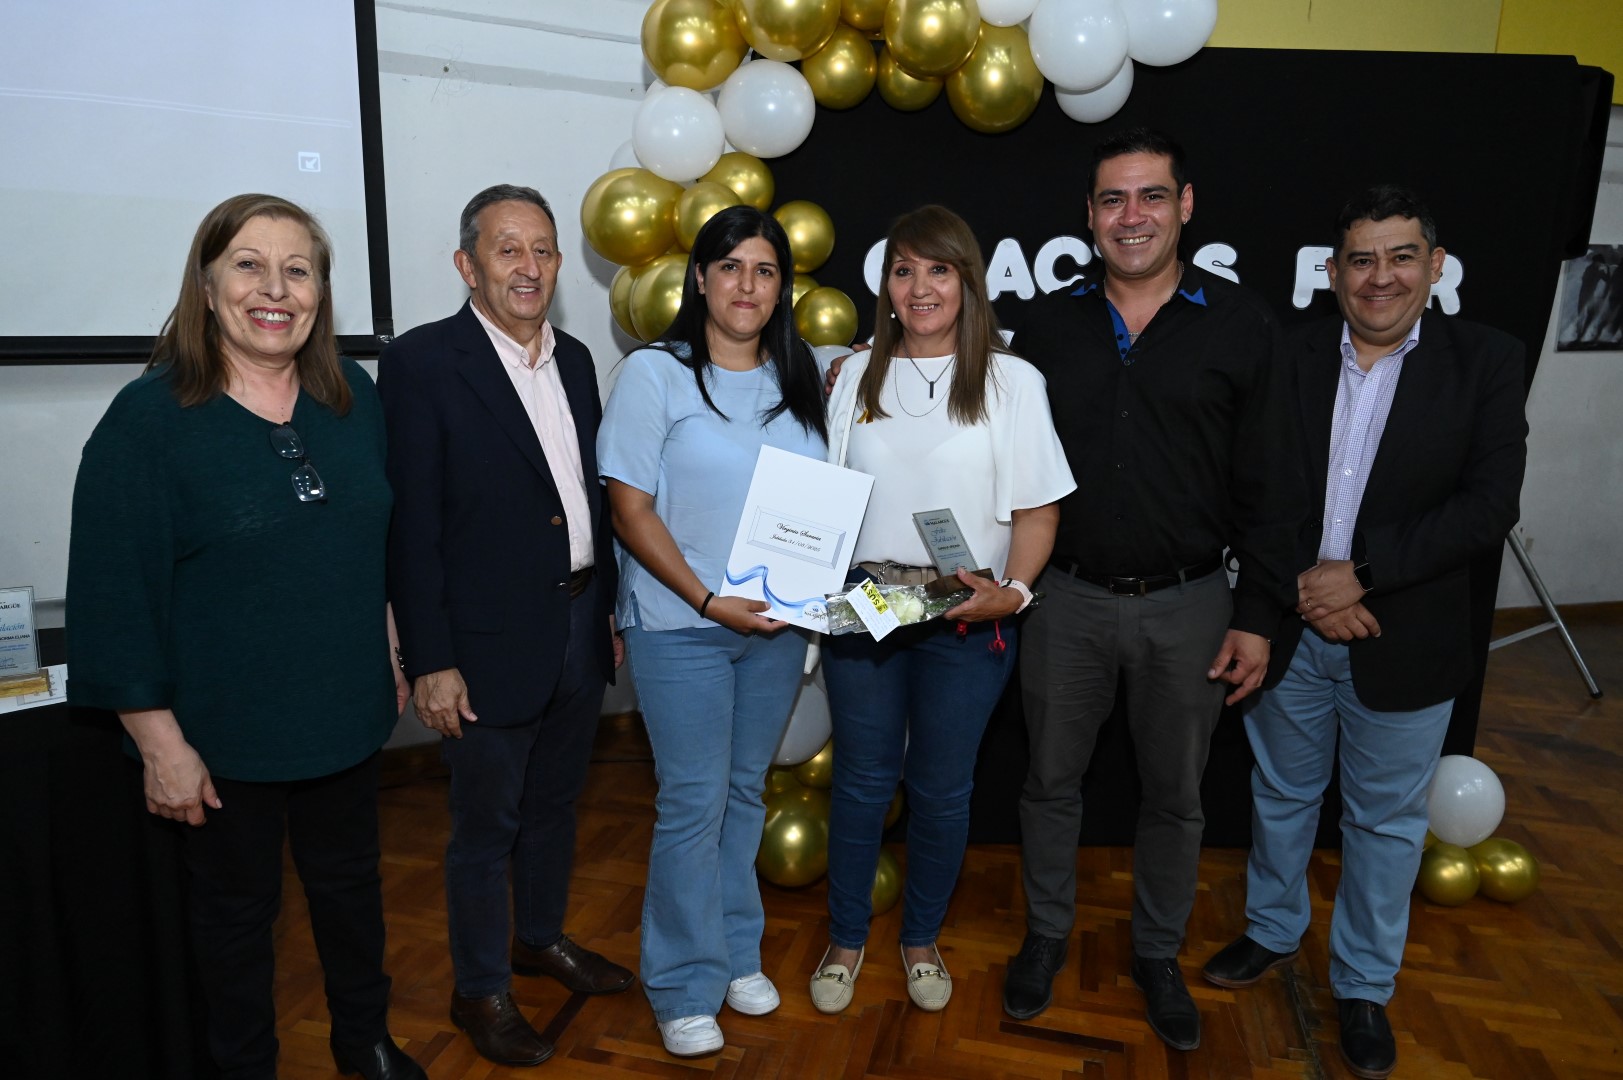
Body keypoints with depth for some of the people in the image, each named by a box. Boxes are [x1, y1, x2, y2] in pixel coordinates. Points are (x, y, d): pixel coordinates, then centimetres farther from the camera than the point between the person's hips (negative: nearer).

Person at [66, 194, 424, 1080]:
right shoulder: (147, 418, -14)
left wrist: (392, 660, 9)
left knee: (350, 880, 21)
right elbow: (116, 597, -13)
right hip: (224, 732, -4)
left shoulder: (354, 397, -1)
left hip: (346, 711, 4)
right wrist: (159, 741, -12)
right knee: (237, 904, 17)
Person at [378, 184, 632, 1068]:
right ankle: (481, 990, 31)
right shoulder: (421, 362, -12)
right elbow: (411, 526, -14)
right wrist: (431, 662, -16)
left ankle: (543, 938, 44)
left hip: (580, 624, 6)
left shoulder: (575, 359, 8)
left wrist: (610, 606, 13)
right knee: (486, 827, 10)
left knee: (554, 803, 22)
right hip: (491, 640, -6)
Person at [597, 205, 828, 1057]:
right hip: (681, 626, -4)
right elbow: (630, 510, -10)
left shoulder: (797, 381, 7)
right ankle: (684, 987, 22)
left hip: (778, 625, 5)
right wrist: (708, 599, -17)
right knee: (693, 803, 3)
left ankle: (737, 952, 35)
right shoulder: (654, 374, -7)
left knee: (746, 791, 16)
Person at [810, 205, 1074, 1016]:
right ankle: (846, 938, 33)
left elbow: (1037, 509, -3)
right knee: (862, 780, 12)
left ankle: (922, 939, 35)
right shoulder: (857, 376, 6)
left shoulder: (1010, 380, -2)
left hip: (967, 618, -2)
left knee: (941, 788, 12)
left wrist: (1011, 592, -17)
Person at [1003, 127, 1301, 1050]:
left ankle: (1159, 954, 37)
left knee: (1176, 795, 14)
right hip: (1068, 598, 2)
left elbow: (1268, 486, -2)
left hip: (1190, 605, -1)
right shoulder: (1050, 326, 2)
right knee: (1052, 780, 14)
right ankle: (1047, 935, 37)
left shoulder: (1241, 324, -4)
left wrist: (1258, 616, -4)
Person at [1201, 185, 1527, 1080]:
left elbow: (1490, 505, -13)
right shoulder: (1286, 353, -3)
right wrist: (1301, 584, -14)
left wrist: (1360, 570, -20)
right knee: (1280, 797, 19)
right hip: (1290, 633, 1)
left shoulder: (1485, 360, -5)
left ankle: (1364, 986, 35)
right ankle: (1273, 932, 43)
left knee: (1386, 822, 14)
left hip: (1405, 644, -1)